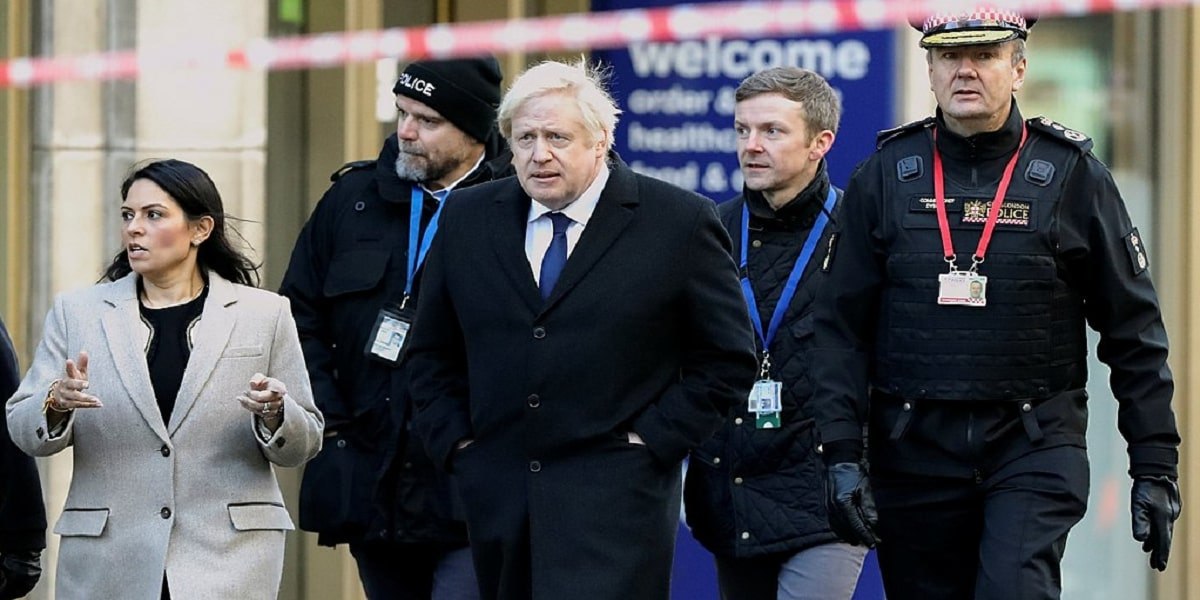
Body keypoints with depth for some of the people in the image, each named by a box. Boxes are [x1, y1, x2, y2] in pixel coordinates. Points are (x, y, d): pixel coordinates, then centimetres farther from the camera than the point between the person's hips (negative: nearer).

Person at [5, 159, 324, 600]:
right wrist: (56, 403, -15)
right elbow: (25, 432, 7)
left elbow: (303, 444, 8)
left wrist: (274, 415, -13)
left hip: (228, 560, -1)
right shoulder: (77, 311, 9)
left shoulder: (263, 315, 6)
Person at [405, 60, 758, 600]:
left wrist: (651, 439, -7)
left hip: (614, 500, -5)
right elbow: (431, 353, 19)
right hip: (497, 498, 5)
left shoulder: (679, 222, -2)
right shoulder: (467, 220, 10)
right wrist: (455, 441, 6)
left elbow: (727, 360, 1)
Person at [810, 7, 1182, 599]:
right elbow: (841, 327, 4)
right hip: (914, 450, 2)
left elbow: (1134, 332, 4)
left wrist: (1155, 467, 0)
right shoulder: (884, 176, 5)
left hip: (1035, 446, -2)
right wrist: (843, 456, -5)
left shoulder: (1074, 175, 1)